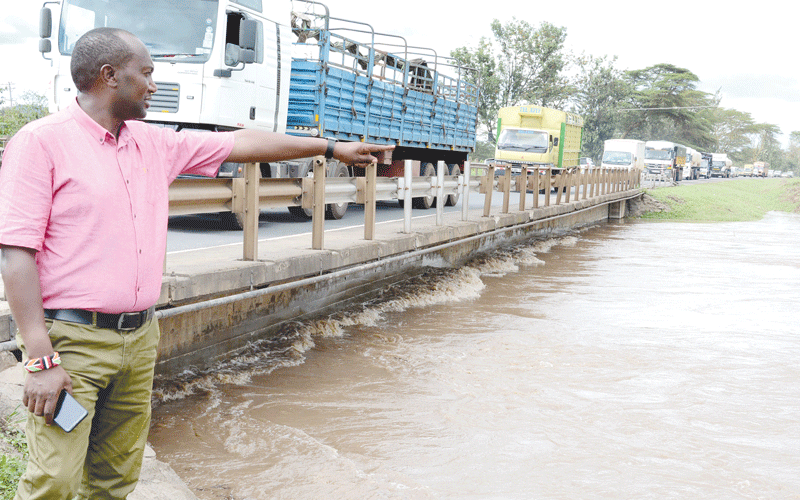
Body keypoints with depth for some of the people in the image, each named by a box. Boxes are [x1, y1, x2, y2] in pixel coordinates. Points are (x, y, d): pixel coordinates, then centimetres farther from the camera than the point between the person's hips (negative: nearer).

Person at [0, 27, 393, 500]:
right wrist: (41, 360, -19)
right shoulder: (41, 142, -7)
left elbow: (241, 143, 20)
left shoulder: (154, 143, 13)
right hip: (71, 338, -6)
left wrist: (332, 147, 22)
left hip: (141, 337, 7)